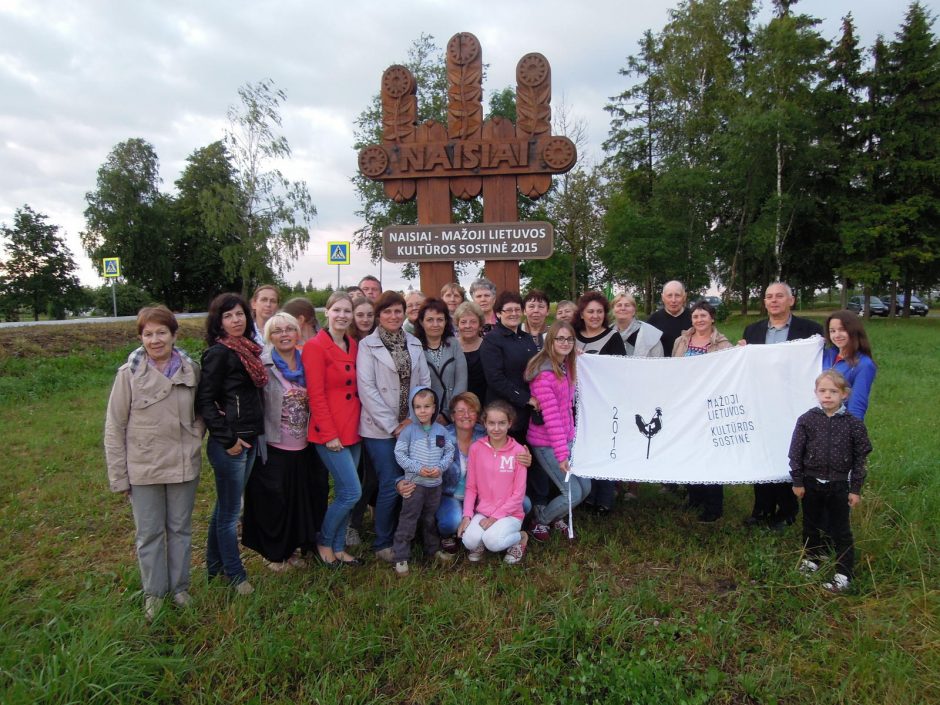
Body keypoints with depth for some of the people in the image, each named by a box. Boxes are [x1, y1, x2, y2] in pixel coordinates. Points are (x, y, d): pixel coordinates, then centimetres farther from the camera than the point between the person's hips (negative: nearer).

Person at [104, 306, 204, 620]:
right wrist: (118, 476, -5)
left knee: (180, 529, 17)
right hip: (143, 469, -2)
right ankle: (154, 592, 31)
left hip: (183, 466, 2)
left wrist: (193, 439, -8)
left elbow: (201, 413, 10)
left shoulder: (191, 370, -5)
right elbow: (115, 428, -6)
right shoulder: (129, 373, -11)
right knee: (148, 534, 12)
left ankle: (179, 586, 35)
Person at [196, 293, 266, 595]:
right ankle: (234, 572, 21)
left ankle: (214, 564, 34)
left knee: (225, 506, 19)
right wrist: (228, 440, -15)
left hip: (249, 439, 8)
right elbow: (205, 401, -16)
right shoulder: (218, 353, -14)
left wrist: (252, 435, 8)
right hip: (229, 443, -8)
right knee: (230, 510, 6)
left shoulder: (247, 349, 10)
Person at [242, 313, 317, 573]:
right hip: (273, 446, -5)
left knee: (298, 499, 14)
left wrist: (308, 399, 0)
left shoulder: (305, 363, 8)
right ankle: (273, 554, 24)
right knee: (273, 501, 5)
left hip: (300, 445, 6)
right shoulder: (263, 364, -11)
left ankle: (290, 549, 31)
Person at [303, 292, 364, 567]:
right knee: (352, 492, -7)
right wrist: (329, 435, -15)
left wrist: (358, 424, 9)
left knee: (344, 494, 12)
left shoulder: (353, 345, 11)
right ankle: (324, 542, 15)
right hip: (329, 433, -7)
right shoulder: (315, 346, -10)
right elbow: (316, 394, -14)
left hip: (352, 430, 7)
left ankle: (338, 547, 27)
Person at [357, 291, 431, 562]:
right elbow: (366, 389, -9)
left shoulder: (414, 343, 10)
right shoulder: (368, 345, -3)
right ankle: (383, 544, 15)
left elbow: (425, 382, 8)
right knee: (391, 486, -4)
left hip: (411, 426, 4)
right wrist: (393, 426, -11)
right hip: (381, 428, -4)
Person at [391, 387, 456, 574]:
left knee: (431, 518, 20)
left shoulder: (441, 431, 0)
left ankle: (433, 548, 37)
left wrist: (440, 467, -13)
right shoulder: (409, 430, -11)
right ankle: (401, 557, 8)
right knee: (408, 520, 0)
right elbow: (400, 454, -10)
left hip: (435, 483, 4)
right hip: (414, 483, -4)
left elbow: (449, 451, 4)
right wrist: (418, 468, -19)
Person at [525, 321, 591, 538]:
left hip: (567, 438, 8)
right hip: (547, 444, -8)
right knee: (573, 493, -6)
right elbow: (550, 416, -24)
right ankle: (540, 521, 19)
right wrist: (561, 454, -24)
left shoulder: (567, 366, 5)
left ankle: (555, 517, 35)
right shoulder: (544, 374, -21)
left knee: (585, 487, 10)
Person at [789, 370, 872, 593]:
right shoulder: (807, 420, -7)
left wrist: (856, 489, -2)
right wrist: (797, 482, -2)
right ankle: (812, 559, 35)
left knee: (841, 531, 5)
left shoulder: (853, 424, -7)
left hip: (839, 485, -1)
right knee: (811, 524, 17)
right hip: (811, 483, 1)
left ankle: (843, 574, 14)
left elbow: (860, 458, -2)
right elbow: (795, 452, -3)